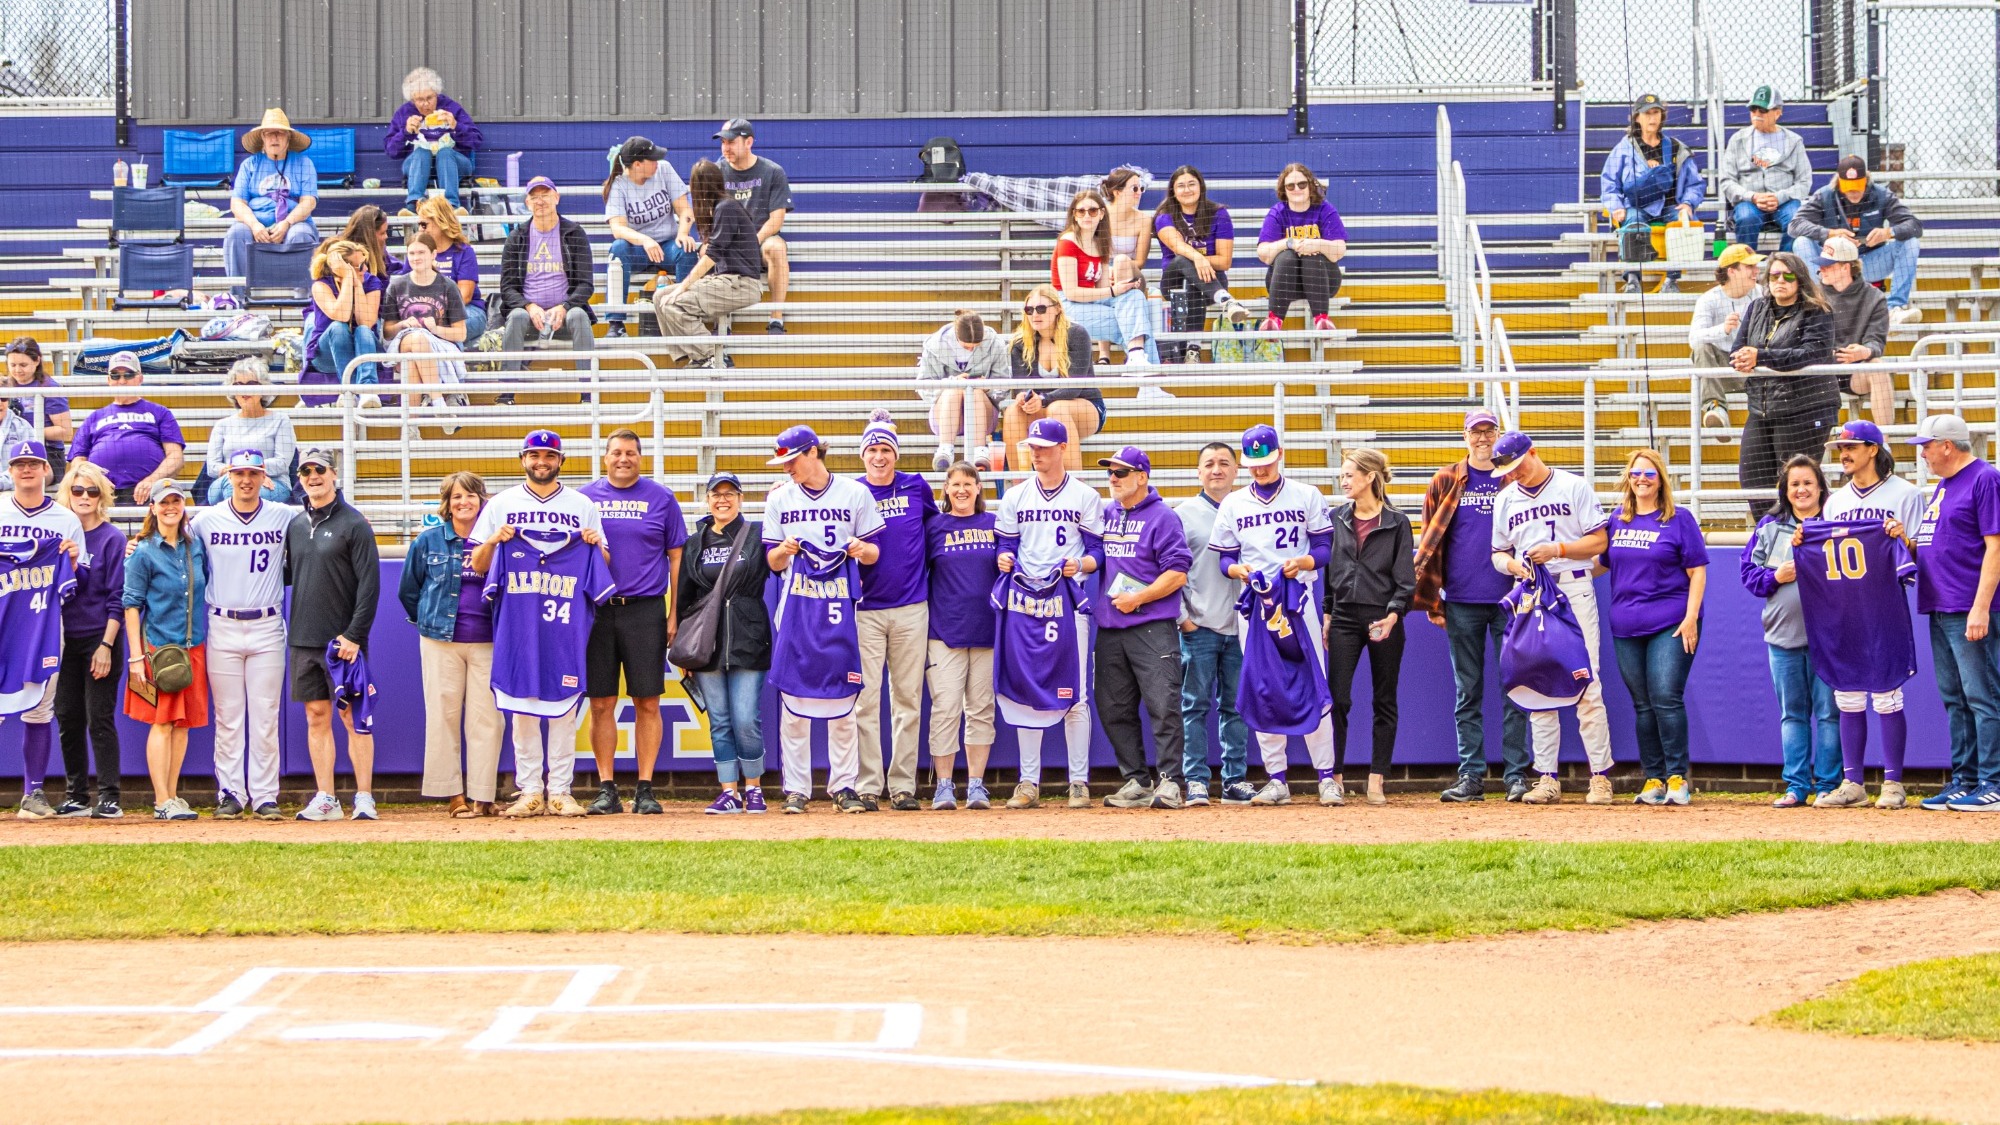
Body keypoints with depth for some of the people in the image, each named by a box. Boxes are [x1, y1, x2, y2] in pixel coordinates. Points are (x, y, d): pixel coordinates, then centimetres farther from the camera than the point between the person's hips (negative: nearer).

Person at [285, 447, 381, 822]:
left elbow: (369, 584, -10)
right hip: (304, 640, 6)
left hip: (343, 640, -6)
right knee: (316, 717, 6)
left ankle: (364, 798, -1)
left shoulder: (354, 524, -5)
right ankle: (325, 799, 10)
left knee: (353, 717, -3)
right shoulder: (295, 525, 13)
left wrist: (355, 635, -16)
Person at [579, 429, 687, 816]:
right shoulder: (584, 498, 10)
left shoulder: (661, 498, 7)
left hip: (645, 610, -1)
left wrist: (675, 614, 0)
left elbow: (676, 558, 7)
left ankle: (645, 788, 4)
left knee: (647, 703, -2)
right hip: (596, 610, 1)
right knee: (601, 703, 0)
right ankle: (606, 789, 6)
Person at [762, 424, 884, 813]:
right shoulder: (779, 500, 9)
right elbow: (772, 562, 8)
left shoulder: (855, 493, 5)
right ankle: (796, 789, 1)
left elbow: (874, 552, 6)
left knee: (842, 698, -1)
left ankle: (844, 786, 4)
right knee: (792, 697, -3)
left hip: (841, 605, -1)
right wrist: (784, 550, -14)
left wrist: (862, 549, -17)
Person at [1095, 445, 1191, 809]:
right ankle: (1137, 780, 14)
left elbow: (1178, 573, -9)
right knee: (1113, 709, 6)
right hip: (1108, 629, 7)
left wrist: (1137, 598, -15)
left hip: (1153, 628, -7)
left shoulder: (1162, 517, -3)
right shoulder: (1103, 514, 16)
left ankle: (1170, 781, -9)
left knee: (1163, 706, -11)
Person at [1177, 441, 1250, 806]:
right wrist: (1181, 616, -7)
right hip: (1198, 626, -3)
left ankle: (1235, 781, 9)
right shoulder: (1184, 513, 4)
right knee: (1195, 707, -3)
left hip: (1239, 626, 3)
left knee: (1236, 707, 5)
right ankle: (1196, 782, -2)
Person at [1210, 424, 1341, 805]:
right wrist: (1238, 569, -11)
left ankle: (1328, 775, -5)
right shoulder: (1232, 505, 12)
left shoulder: (1306, 496, 7)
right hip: (1253, 602, 2)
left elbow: (1327, 546, 3)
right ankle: (1276, 780, 5)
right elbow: (1225, 558, 12)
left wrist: (1302, 562, -16)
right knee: (1261, 691, 1)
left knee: (1312, 687, -7)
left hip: (1299, 598, -2)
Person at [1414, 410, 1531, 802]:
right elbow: (1430, 545, 7)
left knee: (1514, 689, -2)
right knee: (1467, 692, 3)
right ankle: (1471, 776, 5)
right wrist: (1432, 600, 1)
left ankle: (1516, 775, 1)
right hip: (1461, 604, 1)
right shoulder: (1445, 482, 8)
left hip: (1508, 600, -1)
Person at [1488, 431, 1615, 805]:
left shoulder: (1573, 487, 1)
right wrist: (1511, 563, -7)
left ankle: (1600, 777, -6)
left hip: (1573, 589, -4)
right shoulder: (1505, 499, 14)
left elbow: (1599, 541, -2)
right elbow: (1498, 553, 16)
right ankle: (1547, 779, 5)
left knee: (1586, 682, -8)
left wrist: (1557, 550, -16)